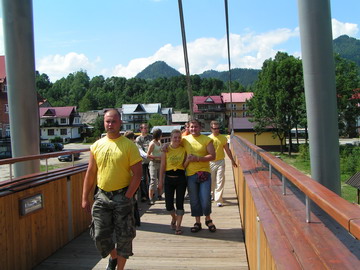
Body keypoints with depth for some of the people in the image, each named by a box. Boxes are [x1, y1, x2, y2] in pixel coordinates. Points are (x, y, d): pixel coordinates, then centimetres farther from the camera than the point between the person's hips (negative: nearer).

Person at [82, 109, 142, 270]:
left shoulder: (129, 145, -7)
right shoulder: (96, 146, 5)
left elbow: (137, 174, -9)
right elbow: (90, 173, 8)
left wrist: (127, 197, -13)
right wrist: (85, 198, 6)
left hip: (122, 197, -3)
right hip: (101, 196, 4)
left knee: (124, 236, 5)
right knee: (100, 235, 8)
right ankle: (113, 256, 38)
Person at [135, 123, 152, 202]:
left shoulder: (150, 137, 10)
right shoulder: (138, 139, -2)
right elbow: (140, 150, -12)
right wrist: (146, 155, -29)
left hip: (150, 160, 4)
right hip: (142, 161, -4)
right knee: (143, 179, -1)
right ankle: (144, 195, 7)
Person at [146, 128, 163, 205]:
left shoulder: (159, 142, 10)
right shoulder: (152, 143, -13)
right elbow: (148, 155, -17)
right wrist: (157, 157, -20)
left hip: (160, 163, 8)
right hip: (154, 163, -8)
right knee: (153, 180, -9)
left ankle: (159, 195, 25)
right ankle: (150, 199, -6)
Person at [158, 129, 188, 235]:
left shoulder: (183, 149, 1)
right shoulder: (166, 150, -1)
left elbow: (184, 166, 2)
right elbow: (162, 166, 2)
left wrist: (188, 159, -17)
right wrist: (160, 180, 1)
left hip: (181, 178, 0)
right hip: (169, 178, 0)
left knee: (180, 202, 2)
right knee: (169, 203, 4)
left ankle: (178, 226, 14)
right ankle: (174, 218, 35)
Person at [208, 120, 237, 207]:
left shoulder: (223, 138, 2)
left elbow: (227, 150, 11)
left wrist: (232, 160, 13)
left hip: (220, 162, 0)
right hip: (211, 162, 0)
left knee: (220, 181, -5)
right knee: (211, 181, 11)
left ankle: (218, 200, -2)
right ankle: (213, 194, 36)